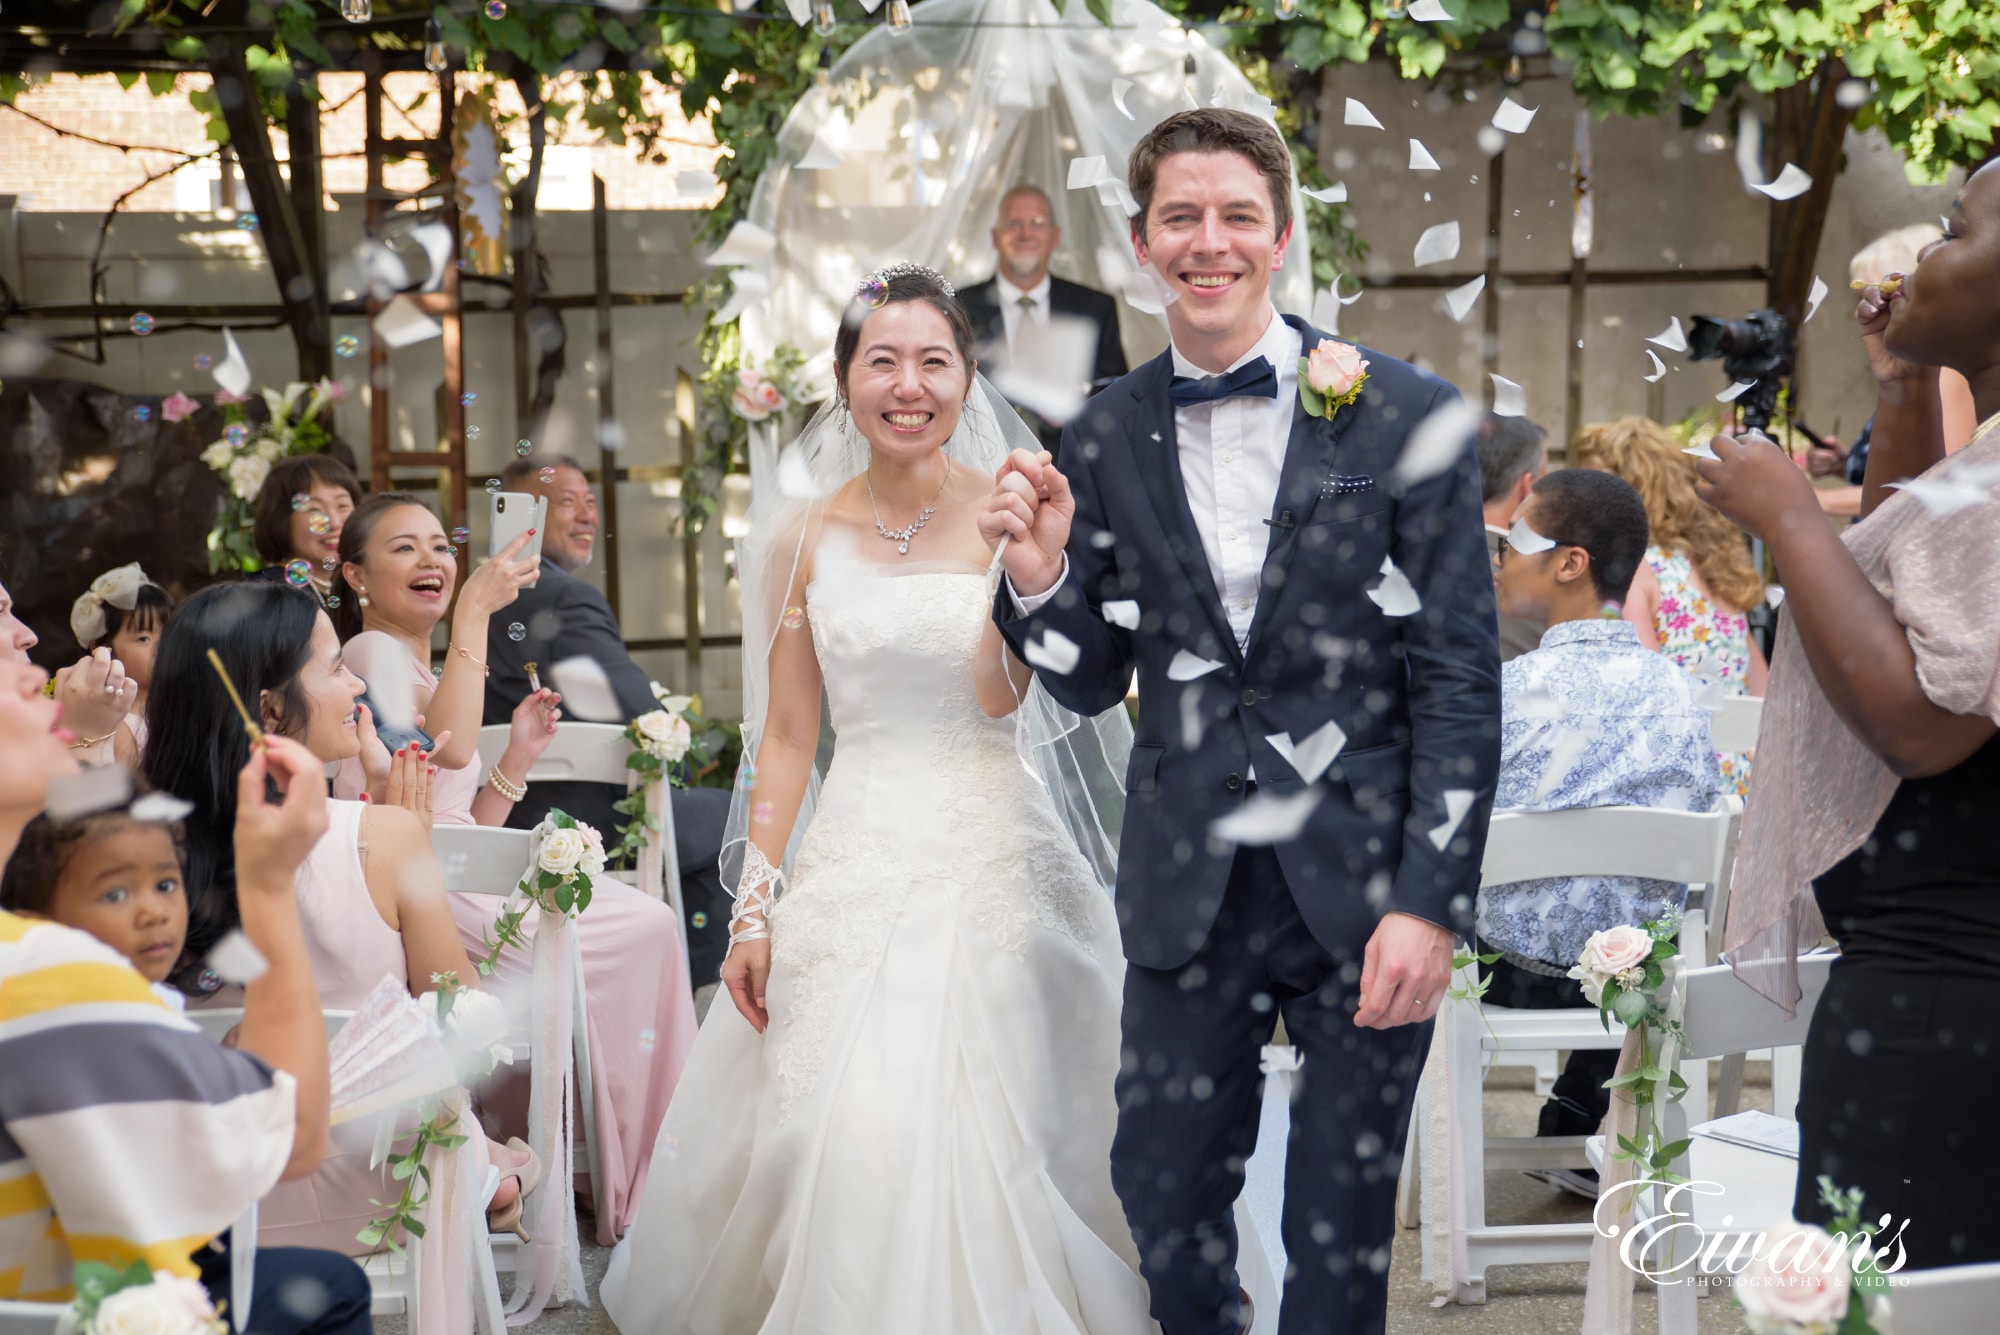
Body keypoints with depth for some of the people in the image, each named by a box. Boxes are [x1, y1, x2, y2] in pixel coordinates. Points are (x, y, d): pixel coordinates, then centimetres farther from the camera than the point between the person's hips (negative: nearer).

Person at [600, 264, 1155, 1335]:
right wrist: (753, 907, 3)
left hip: (993, 859, -1)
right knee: (847, 1140, -3)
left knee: (989, 1145, -3)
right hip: (851, 869, 2)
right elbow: (785, 737, 8)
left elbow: (1000, 695, -12)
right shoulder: (805, 540, 6)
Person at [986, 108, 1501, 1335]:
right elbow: (1092, 685, 10)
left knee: (1343, 1230, 9)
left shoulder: (1404, 415, -4)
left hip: (1365, 884, -2)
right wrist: (1041, 580, -11)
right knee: (1163, 1195, 9)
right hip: (1191, 892, 2)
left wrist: (1431, 903, -12)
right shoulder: (1104, 441, 4)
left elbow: (1460, 679, -5)